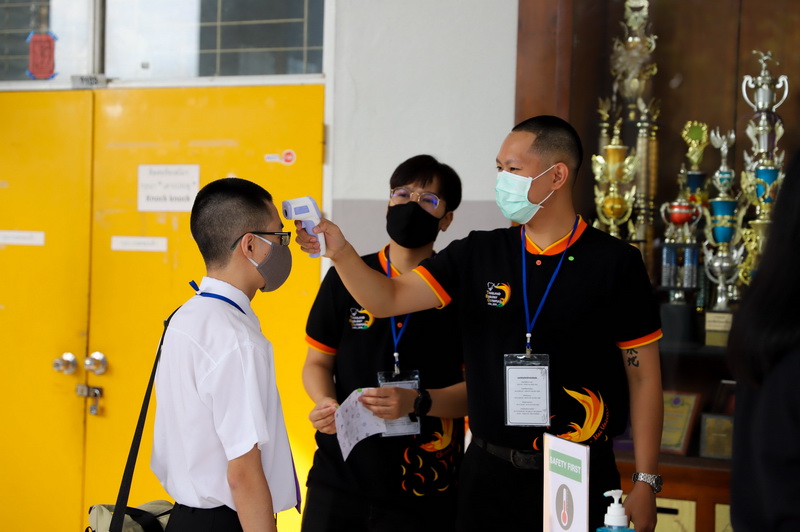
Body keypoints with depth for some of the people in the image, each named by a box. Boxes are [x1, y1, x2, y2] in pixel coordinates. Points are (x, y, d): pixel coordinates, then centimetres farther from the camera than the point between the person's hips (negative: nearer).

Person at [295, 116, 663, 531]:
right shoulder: (478, 255, 5)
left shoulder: (615, 263, -5)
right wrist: (340, 251, -18)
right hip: (489, 474, 3)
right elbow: (387, 299, 0)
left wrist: (645, 483, -6)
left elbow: (644, 376, -4)